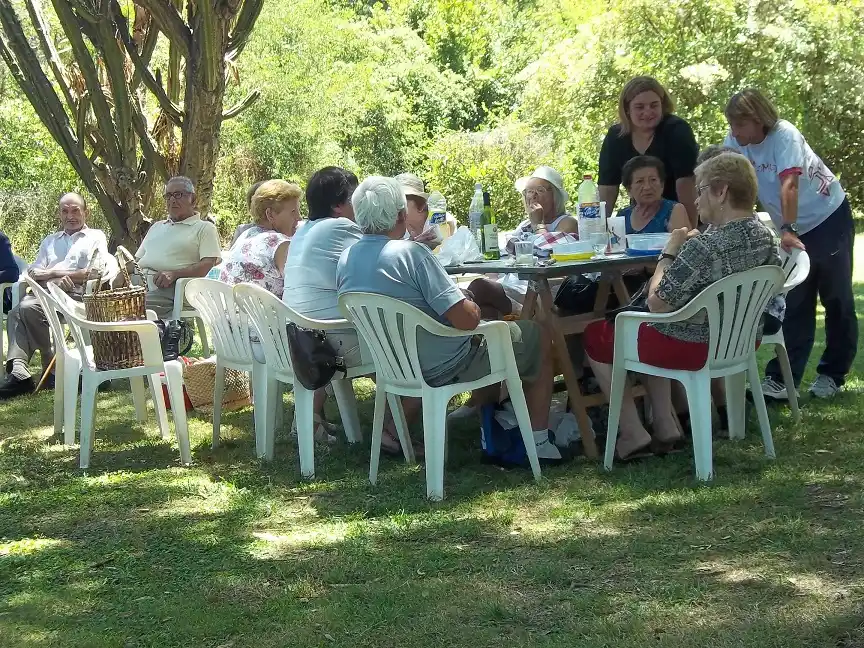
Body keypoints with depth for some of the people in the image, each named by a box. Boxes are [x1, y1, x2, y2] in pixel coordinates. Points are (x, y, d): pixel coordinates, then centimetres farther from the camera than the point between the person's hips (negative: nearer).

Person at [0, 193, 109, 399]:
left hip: (75, 293, -5)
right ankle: (18, 371, -43)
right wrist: (56, 276, -4)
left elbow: (96, 272, 1)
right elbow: (33, 272, 20)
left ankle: (51, 366, -20)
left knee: (28, 308, -32)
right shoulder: (50, 241, 33)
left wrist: (53, 273, 0)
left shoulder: (96, 237, 18)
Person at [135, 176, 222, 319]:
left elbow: (209, 265, -3)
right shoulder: (156, 227, 34)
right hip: (138, 282, 6)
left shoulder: (205, 228, 12)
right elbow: (138, 259, 32)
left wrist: (174, 274, -18)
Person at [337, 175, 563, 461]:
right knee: (538, 336, 11)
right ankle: (538, 442, 13)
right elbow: (466, 319, -27)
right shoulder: (410, 253, -25)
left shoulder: (345, 259, -4)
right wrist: (473, 308, -4)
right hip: (444, 367, -7)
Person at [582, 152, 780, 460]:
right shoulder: (767, 238, -4)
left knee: (594, 335, 12)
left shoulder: (703, 248, -30)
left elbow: (657, 304, -23)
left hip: (693, 348, -8)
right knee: (643, 331, 32)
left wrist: (669, 253, -11)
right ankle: (665, 428, 25)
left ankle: (633, 436, 11)